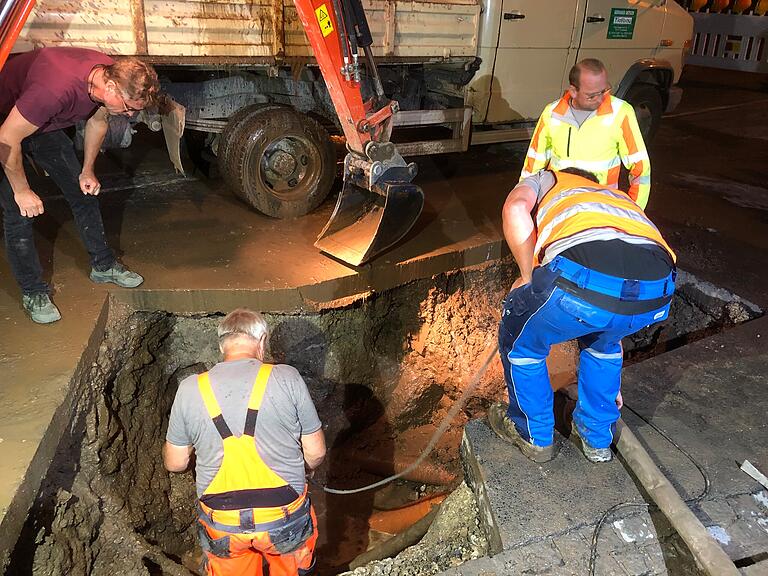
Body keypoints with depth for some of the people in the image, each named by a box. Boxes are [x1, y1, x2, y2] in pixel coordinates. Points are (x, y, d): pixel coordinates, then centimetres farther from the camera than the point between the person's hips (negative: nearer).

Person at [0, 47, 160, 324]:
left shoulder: (111, 74, -20)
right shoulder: (56, 89, -44)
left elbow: (98, 120, 2)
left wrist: (87, 170, 5)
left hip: (46, 125, 7)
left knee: (83, 192, 7)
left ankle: (103, 265, 23)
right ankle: (33, 292, 8)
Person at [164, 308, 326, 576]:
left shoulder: (190, 388, -7)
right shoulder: (287, 378, -11)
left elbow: (175, 463, 4)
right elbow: (315, 453, -5)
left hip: (221, 525, 1)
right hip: (285, 518, -1)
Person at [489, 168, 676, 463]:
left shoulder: (545, 180, 35)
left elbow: (516, 208, 5)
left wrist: (529, 277, 17)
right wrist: (611, 387, 59)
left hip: (582, 276, -5)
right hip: (656, 288, 6)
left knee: (521, 342, 27)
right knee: (601, 337, 40)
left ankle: (534, 435, 44)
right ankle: (597, 438, 50)